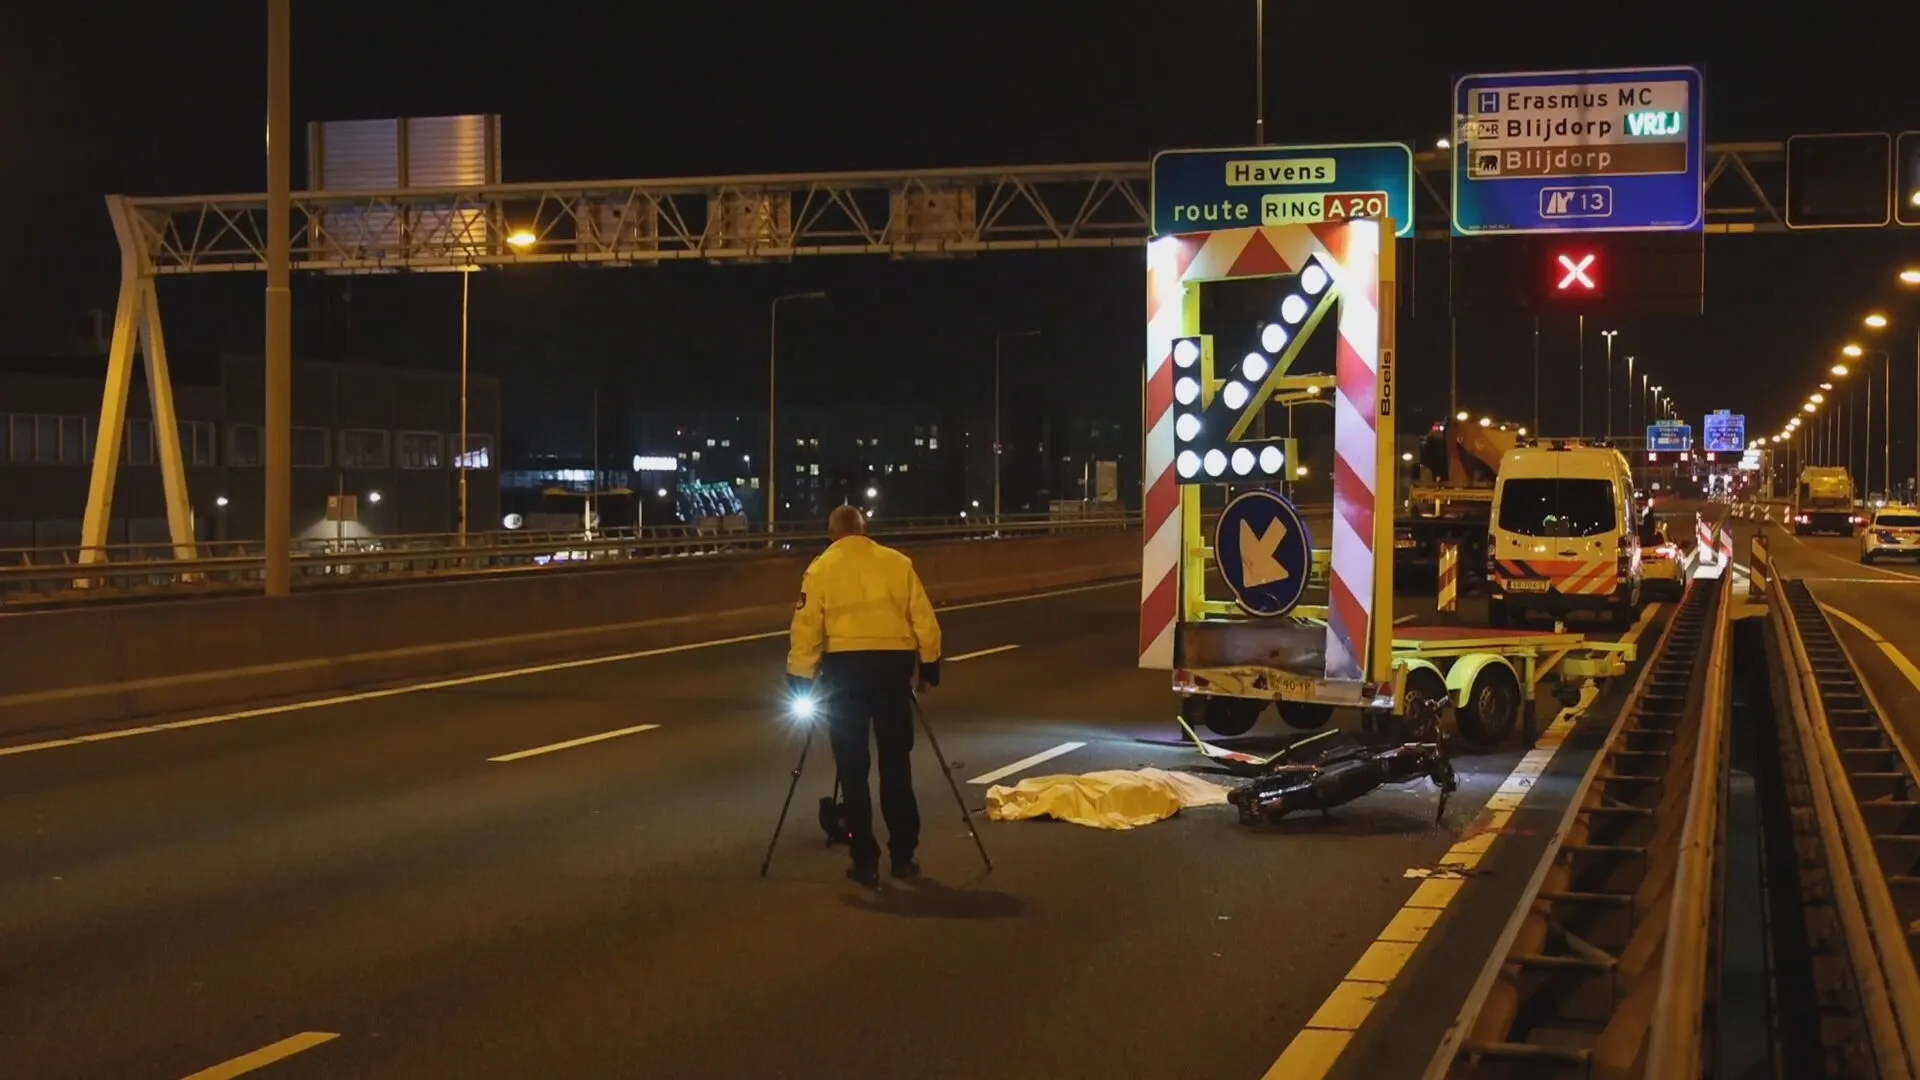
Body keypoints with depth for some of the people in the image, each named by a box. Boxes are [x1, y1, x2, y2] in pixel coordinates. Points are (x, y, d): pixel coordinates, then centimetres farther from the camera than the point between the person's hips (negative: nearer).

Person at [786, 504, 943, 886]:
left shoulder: (821, 568, 2)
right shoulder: (898, 562, 8)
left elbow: (806, 628, -3)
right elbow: (924, 619, 6)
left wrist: (801, 680, 2)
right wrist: (930, 665, 14)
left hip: (845, 665, -2)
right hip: (894, 663, 2)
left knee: (852, 767, 6)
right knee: (896, 762, 11)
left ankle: (865, 860, 6)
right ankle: (903, 855, 13)